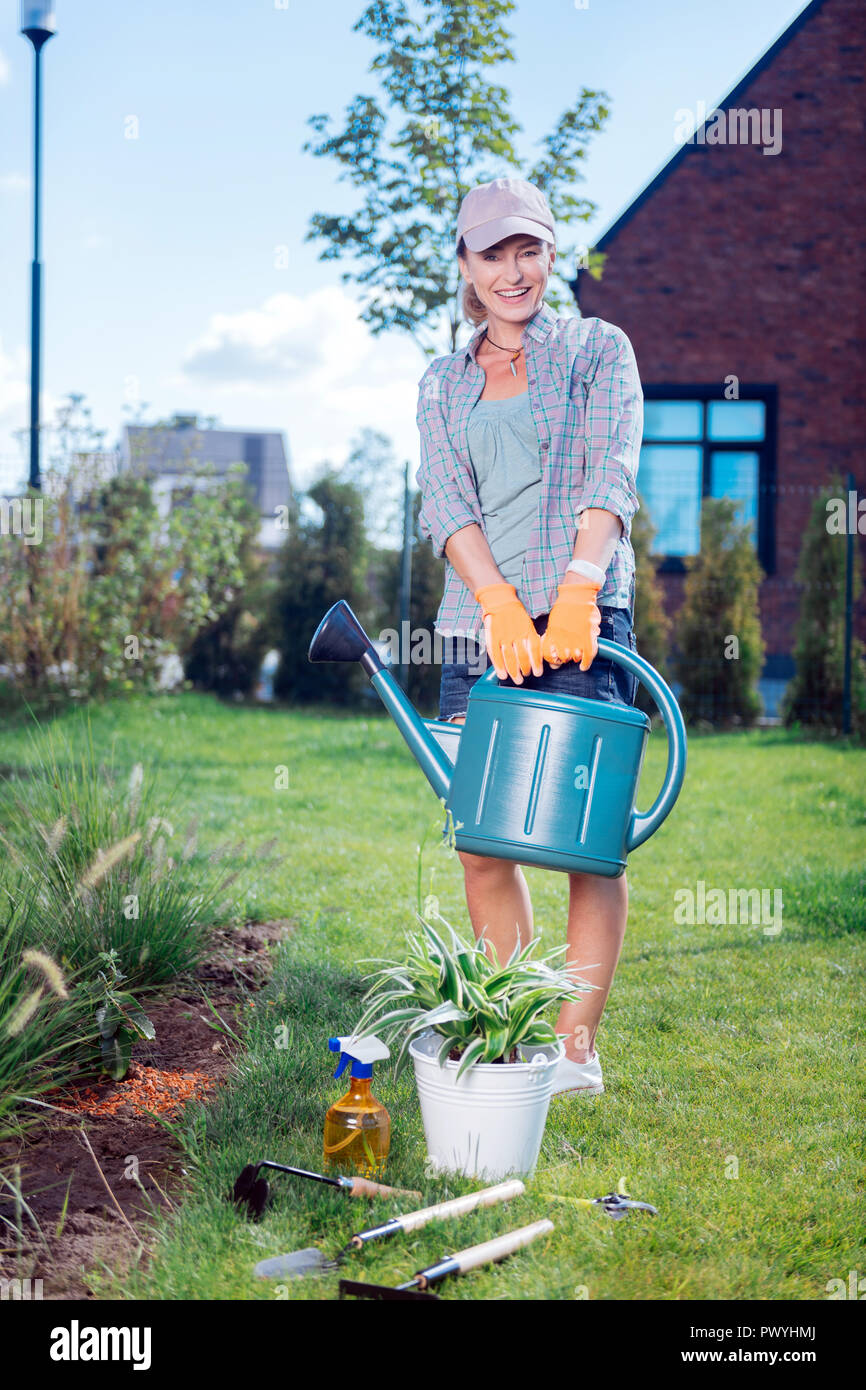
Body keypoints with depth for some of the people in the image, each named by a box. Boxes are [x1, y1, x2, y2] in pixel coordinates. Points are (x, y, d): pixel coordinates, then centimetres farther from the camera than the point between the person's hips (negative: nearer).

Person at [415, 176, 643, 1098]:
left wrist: (577, 588, -23)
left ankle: (576, 1047, 1)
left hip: (579, 624, -3)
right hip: (476, 632, 4)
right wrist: (497, 600, -16)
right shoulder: (443, 385, 18)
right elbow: (444, 502, 2)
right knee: (481, 844, 3)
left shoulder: (597, 349, 9)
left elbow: (610, 477, -6)